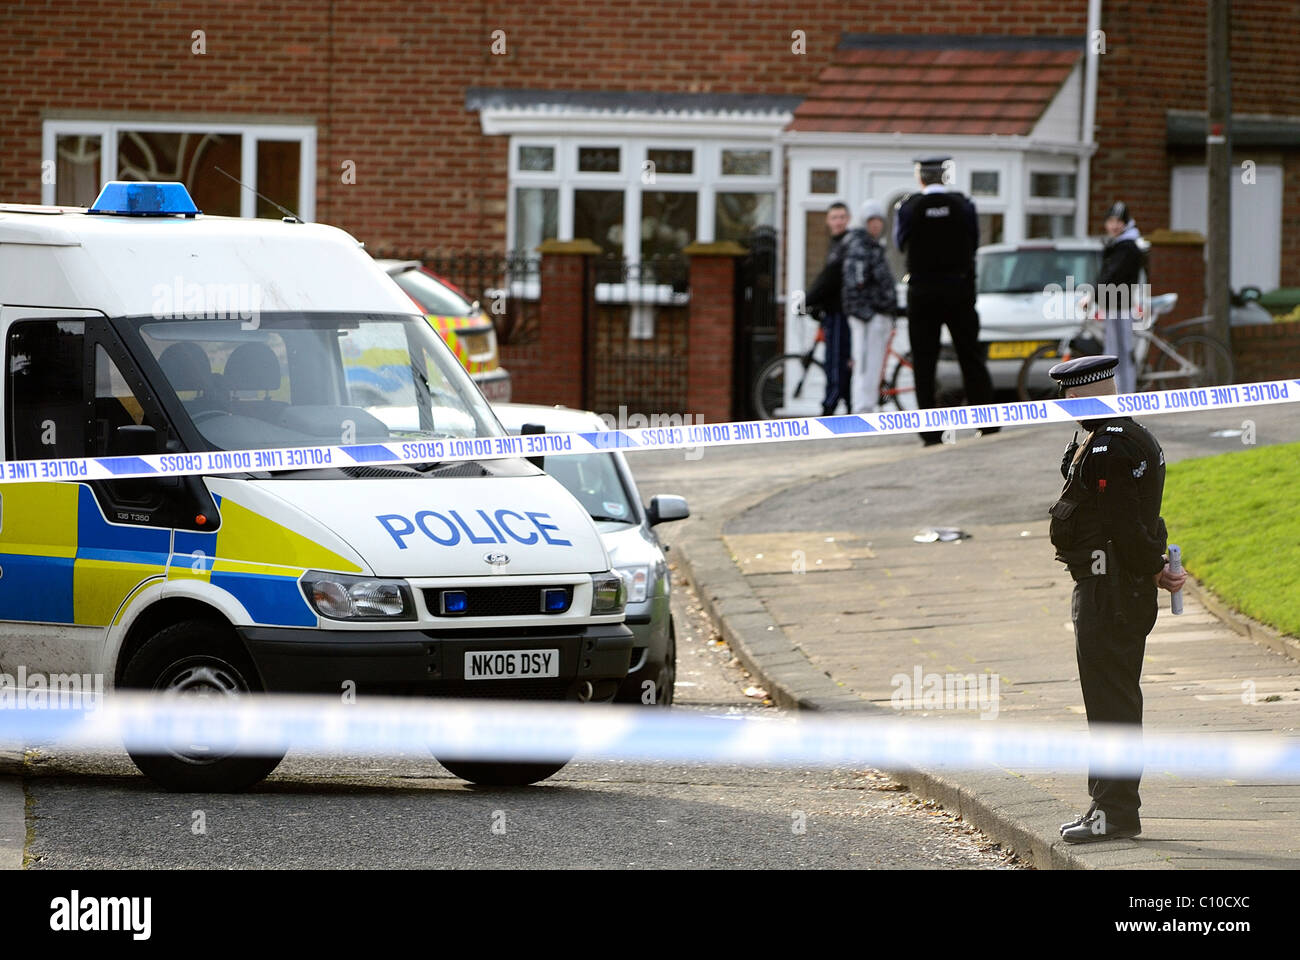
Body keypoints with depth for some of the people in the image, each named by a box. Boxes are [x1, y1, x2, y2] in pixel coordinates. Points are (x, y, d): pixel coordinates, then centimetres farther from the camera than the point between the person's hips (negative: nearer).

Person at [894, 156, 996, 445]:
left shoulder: (908, 207, -7)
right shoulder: (963, 205, -3)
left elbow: (900, 243, 7)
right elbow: (973, 244, 9)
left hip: (922, 293, -1)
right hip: (959, 289, 1)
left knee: (924, 361, 2)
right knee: (970, 357, 9)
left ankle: (930, 431, -3)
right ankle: (988, 423, 8)